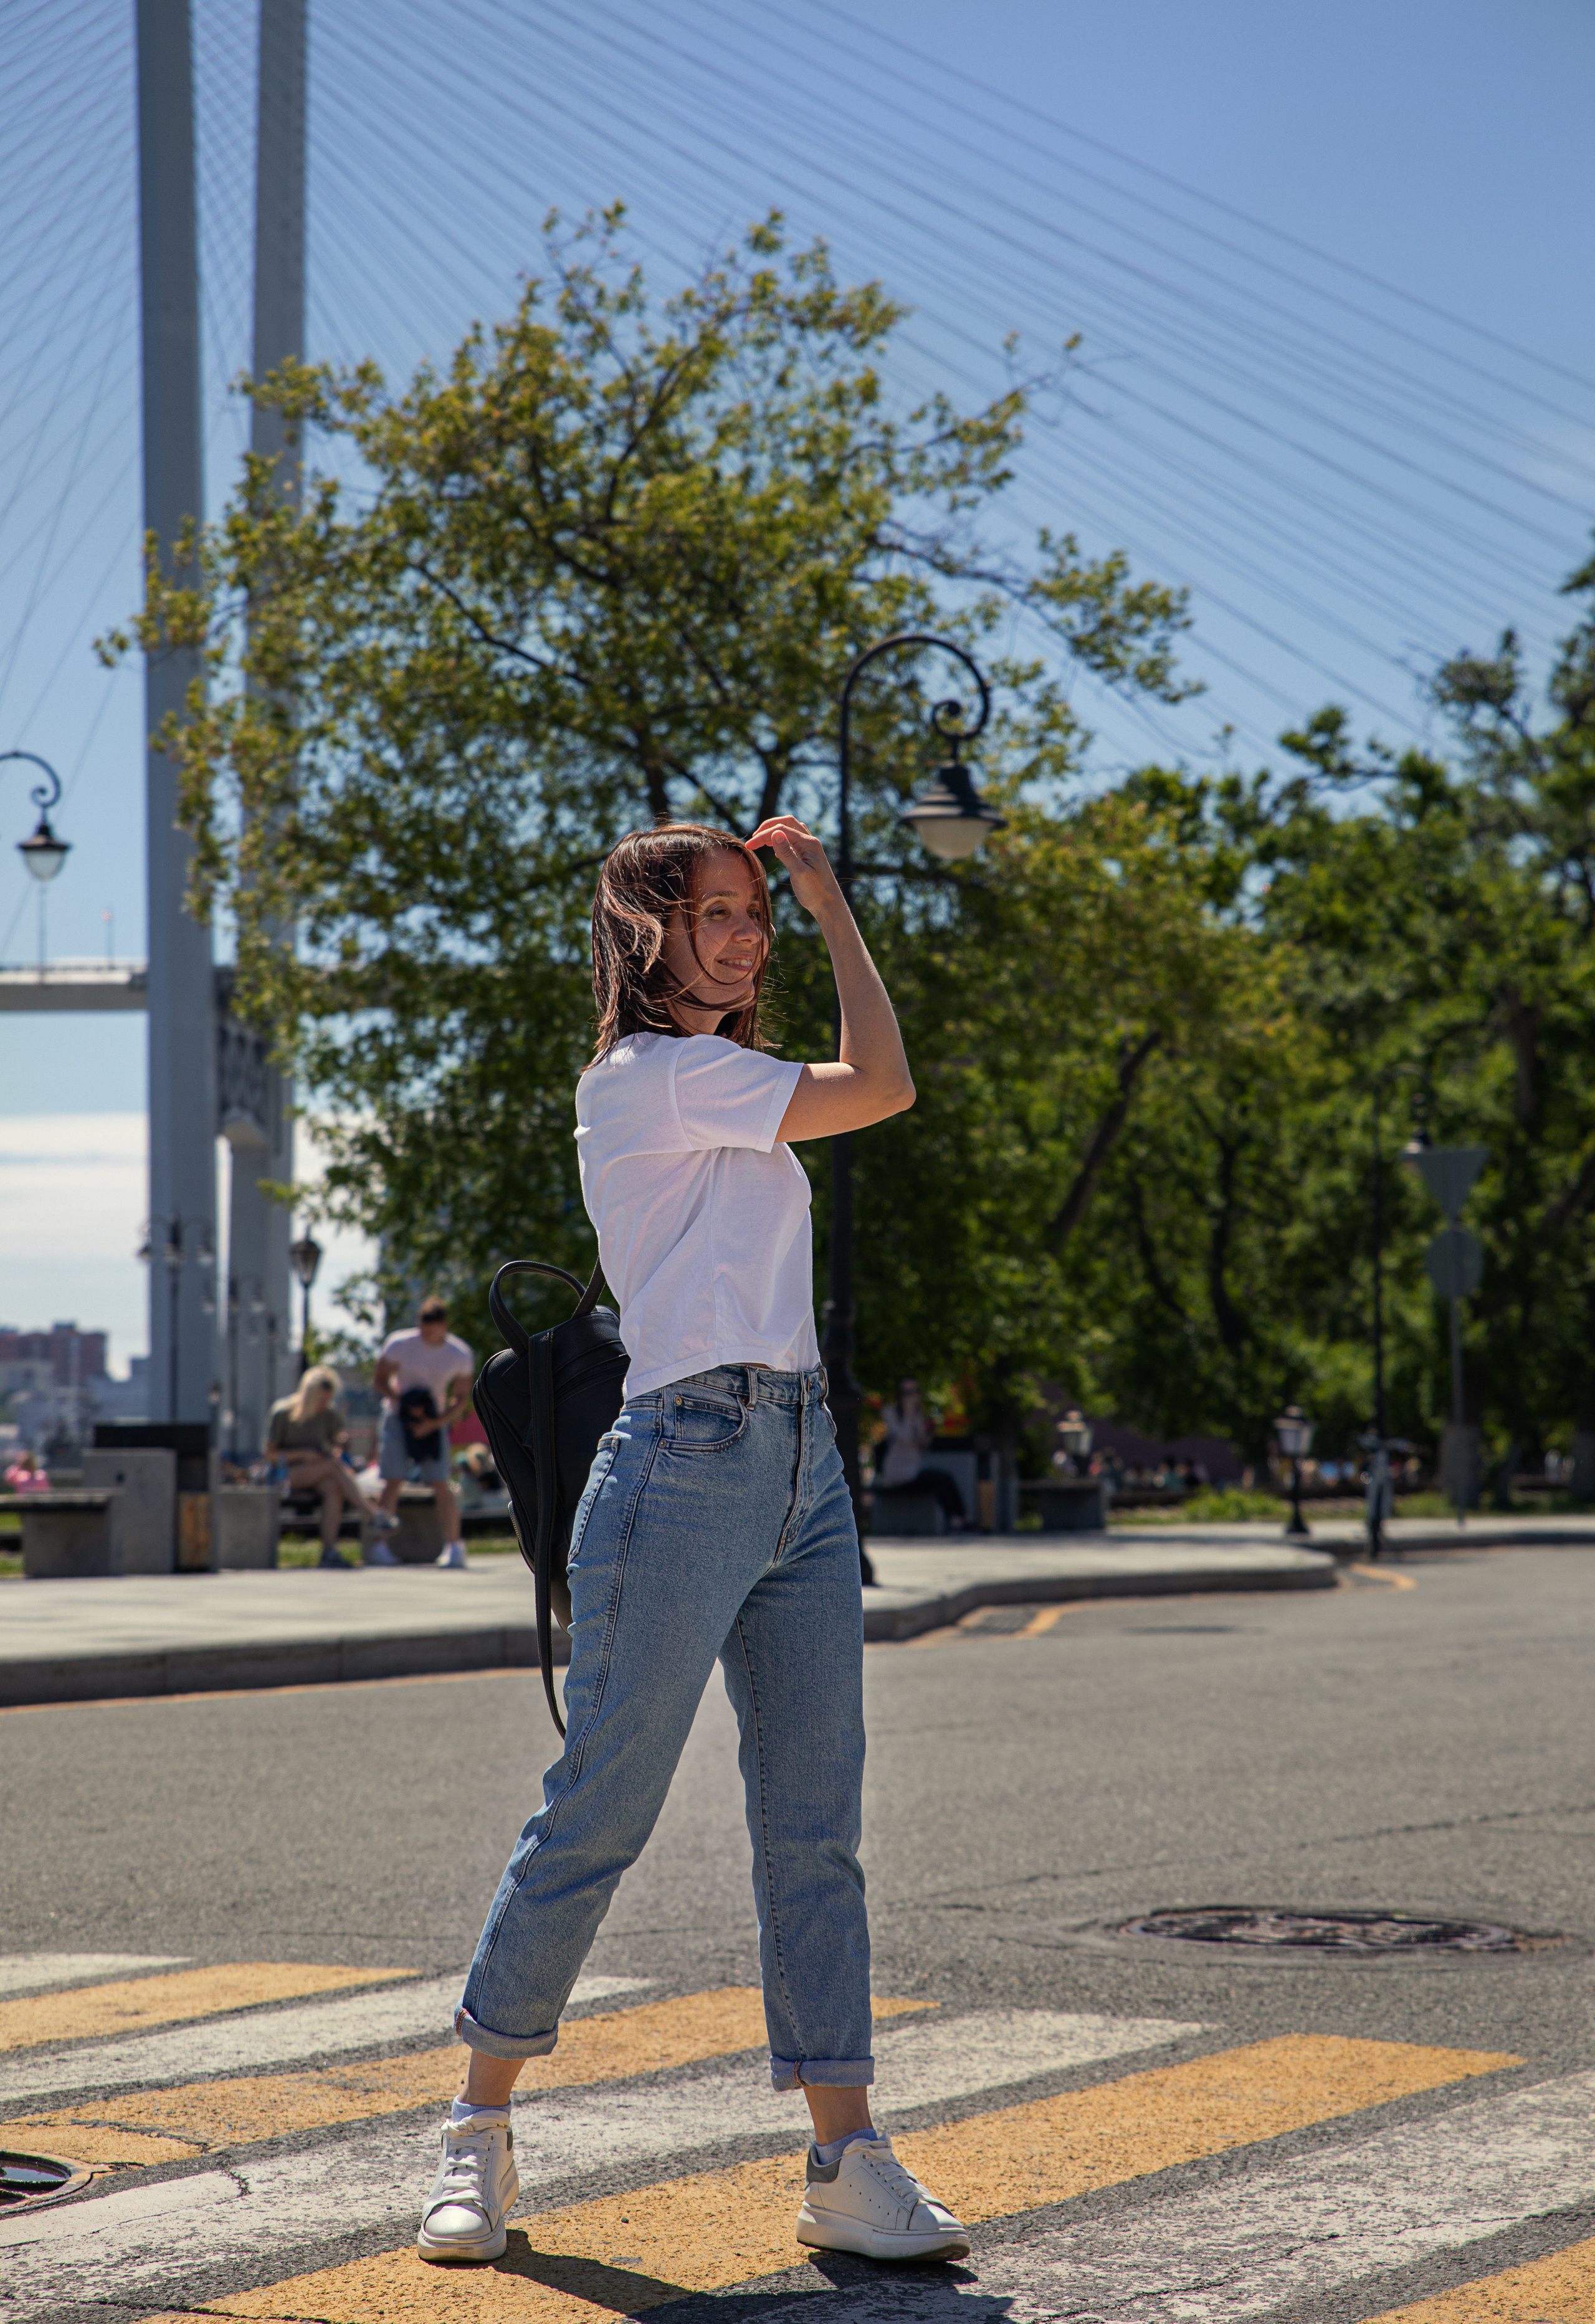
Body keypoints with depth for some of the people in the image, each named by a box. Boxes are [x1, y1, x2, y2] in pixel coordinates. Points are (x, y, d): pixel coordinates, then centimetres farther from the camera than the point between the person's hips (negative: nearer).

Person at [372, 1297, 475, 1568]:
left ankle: (454, 1545, -4)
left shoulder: (460, 1355, -10)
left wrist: (435, 1423, -17)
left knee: (441, 1484, -8)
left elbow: (462, 1399, -2)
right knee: (393, 1482, -9)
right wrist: (404, 1403, -19)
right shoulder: (399, 1344, -13)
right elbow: (379, 1380, -3)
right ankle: (379, 1544, -6)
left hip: (435, 1421, 1)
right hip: (399, 1417, -1)